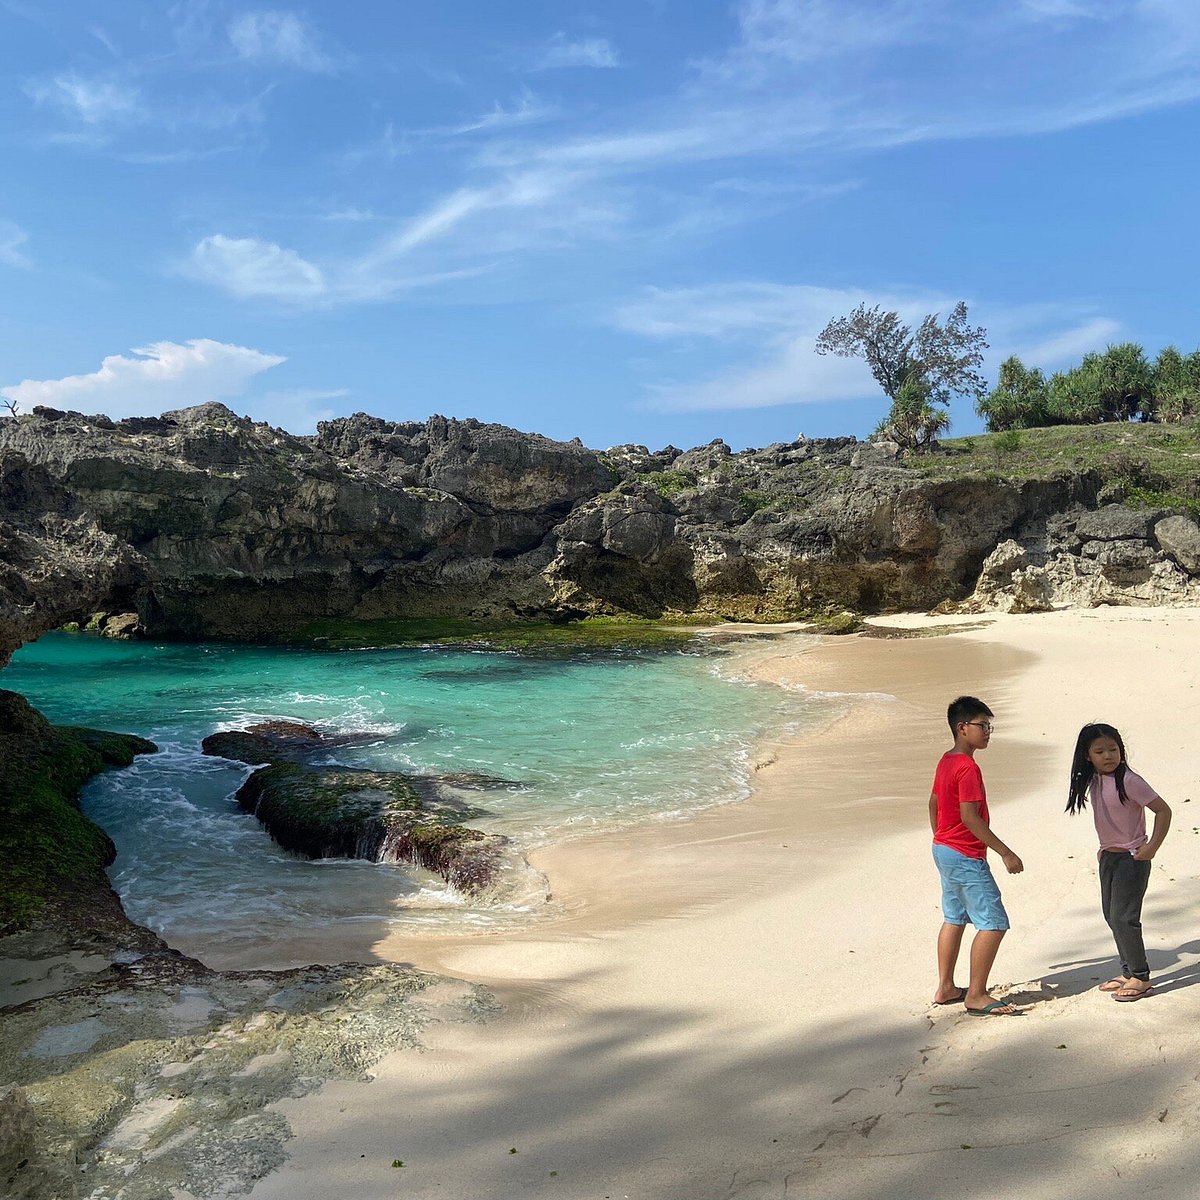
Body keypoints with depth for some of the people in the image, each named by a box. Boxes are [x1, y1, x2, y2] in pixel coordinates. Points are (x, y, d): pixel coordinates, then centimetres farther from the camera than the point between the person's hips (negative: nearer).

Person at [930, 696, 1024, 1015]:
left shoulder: (946, 761, 9)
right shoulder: (968, 768, -21)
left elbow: (933, 803, 17)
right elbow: (970, 817, -25)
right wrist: (1006, 853, -21)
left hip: (943, 850, 10)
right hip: (966, 857, -10)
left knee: (954, 918, 18)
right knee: (993, 923, -4)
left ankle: (945, 988, 25)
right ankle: (976, 996, 2)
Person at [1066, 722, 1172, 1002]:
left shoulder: (1128, 781, -20)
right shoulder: (1094, 781, 3)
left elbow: (1163, 810, -17)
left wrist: (1152, 847, -20)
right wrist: (1106, 847, 14)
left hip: (1132, 858, -8)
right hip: (1108, 856, 8)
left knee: (1123, 917, -6)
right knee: (1111, 915, 13)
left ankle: (1141, 977, 9)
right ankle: (1128, 972, 27)